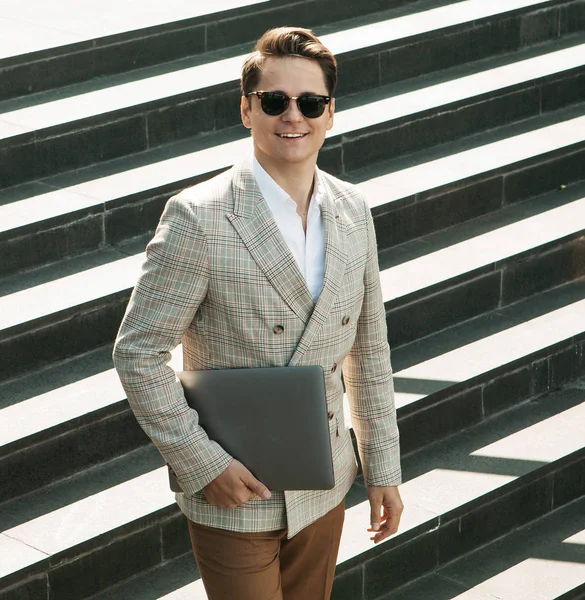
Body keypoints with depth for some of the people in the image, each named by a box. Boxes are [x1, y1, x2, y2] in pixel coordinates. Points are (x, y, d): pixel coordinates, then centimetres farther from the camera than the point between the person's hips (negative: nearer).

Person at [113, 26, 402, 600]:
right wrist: (203, 464, -16)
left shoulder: (353, 213, 1)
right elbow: (138, 352, -14)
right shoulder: (198, 218, -17)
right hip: (233, 494, -5)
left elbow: (368, 349, 10)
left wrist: (383, 468, 11)